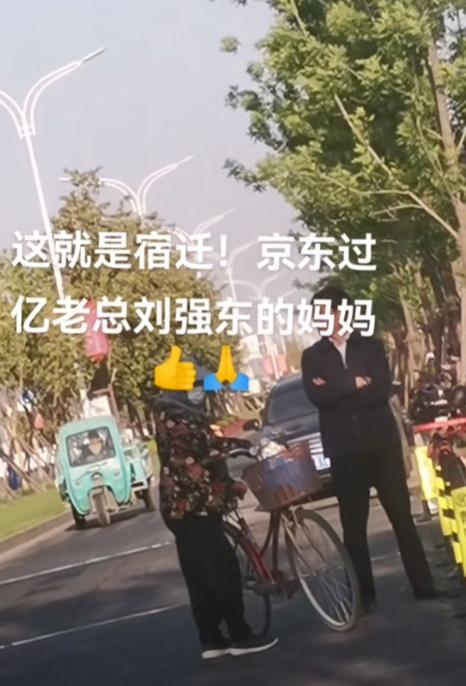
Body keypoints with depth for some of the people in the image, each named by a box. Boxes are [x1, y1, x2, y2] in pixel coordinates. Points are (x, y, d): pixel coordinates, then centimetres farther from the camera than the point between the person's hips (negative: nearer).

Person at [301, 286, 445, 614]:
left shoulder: (371, 346, 7)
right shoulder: (312, 356, 8)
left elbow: (382, 390, -8)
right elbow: (317, 397, -9)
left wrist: (337, 391, -10)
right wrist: (354, 384, -12)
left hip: (381, 441, 0)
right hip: (344, 448, 0)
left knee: (402, 515, 2)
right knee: (353, 525, 4)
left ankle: (423, 584, 7)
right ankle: (364, 594, 10)